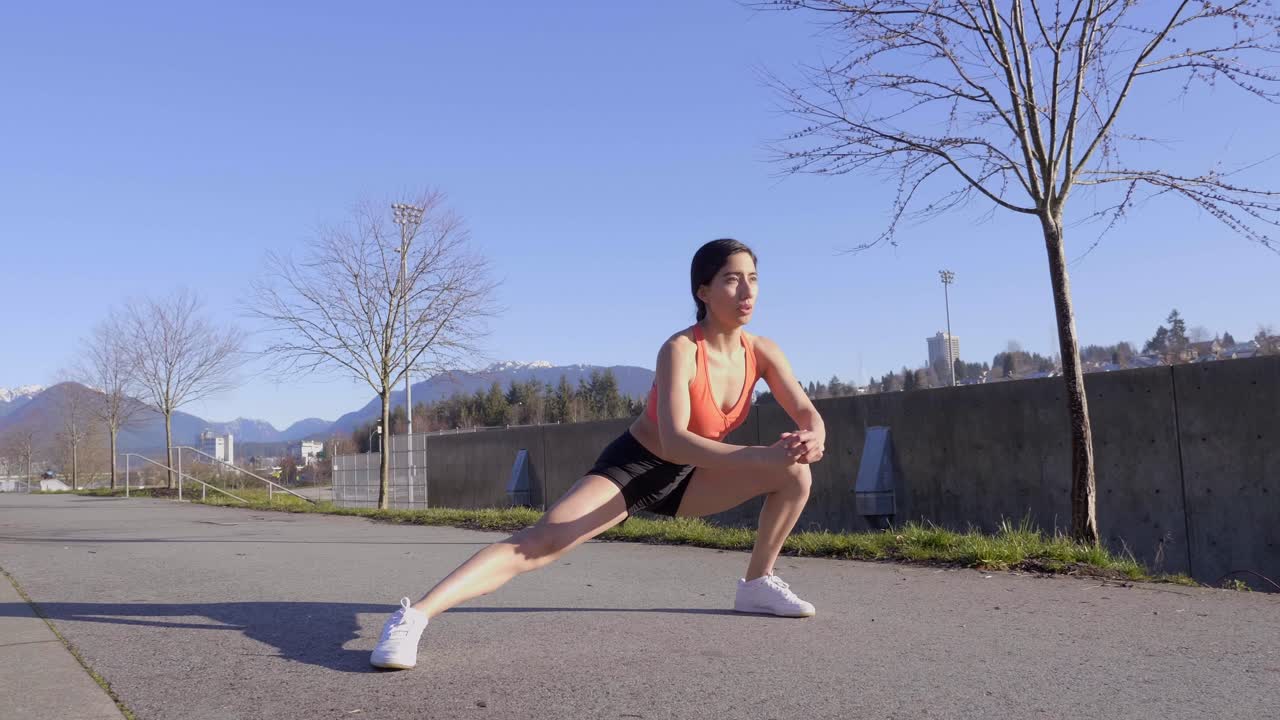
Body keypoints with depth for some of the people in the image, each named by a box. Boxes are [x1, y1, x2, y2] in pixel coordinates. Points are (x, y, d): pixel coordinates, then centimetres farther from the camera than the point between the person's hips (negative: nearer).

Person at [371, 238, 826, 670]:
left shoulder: (761, 352, -9)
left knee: (796, 475, -6)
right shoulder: (680, 350, -27)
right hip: (633, 467, -6)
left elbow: (808, 414, -10)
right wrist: (764, 455, -49)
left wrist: (812, 439, -36)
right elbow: (674, 441, -39)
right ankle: (413, 617, -32)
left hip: (683, 478, 6)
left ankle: (757, 585, 10)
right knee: (541, 542, -27)